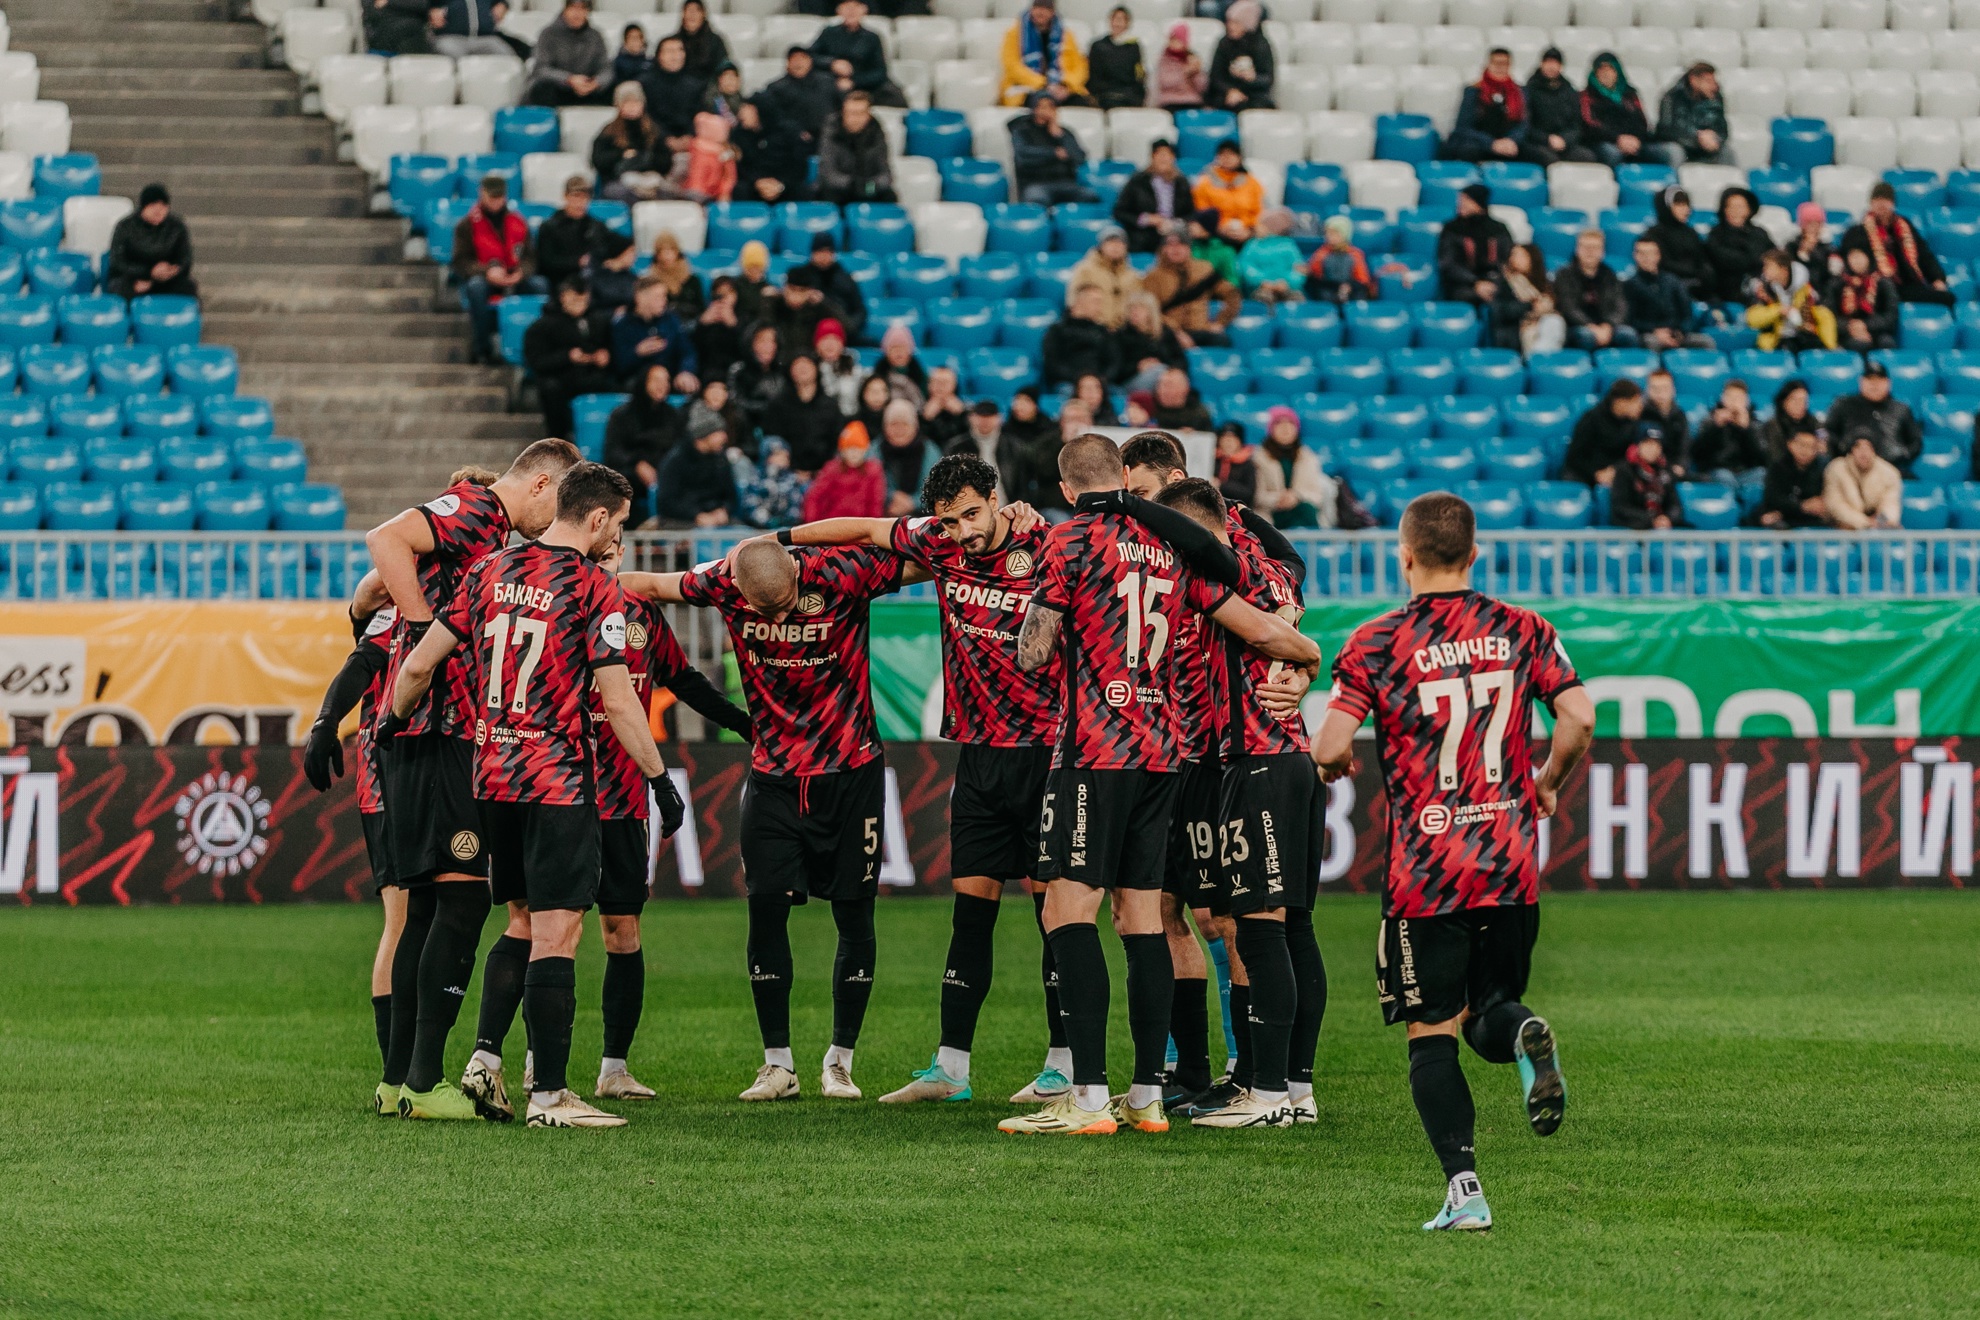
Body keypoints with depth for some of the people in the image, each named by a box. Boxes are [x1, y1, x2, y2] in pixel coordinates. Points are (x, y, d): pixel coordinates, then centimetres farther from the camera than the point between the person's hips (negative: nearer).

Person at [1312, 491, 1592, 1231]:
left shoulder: (1376, 643, -4)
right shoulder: (1523, 632, 4)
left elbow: (1330, 751, -8)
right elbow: (1578, 719, -4)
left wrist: (1336, 764, 16)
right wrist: (1548, 782, 15)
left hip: (1423, 871, -3)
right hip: (1511, 865, 3)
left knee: (1431, 1032, 3)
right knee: (1487, 1012, 16)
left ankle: (1463, 1188, -11)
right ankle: (1522, 1032, -21)